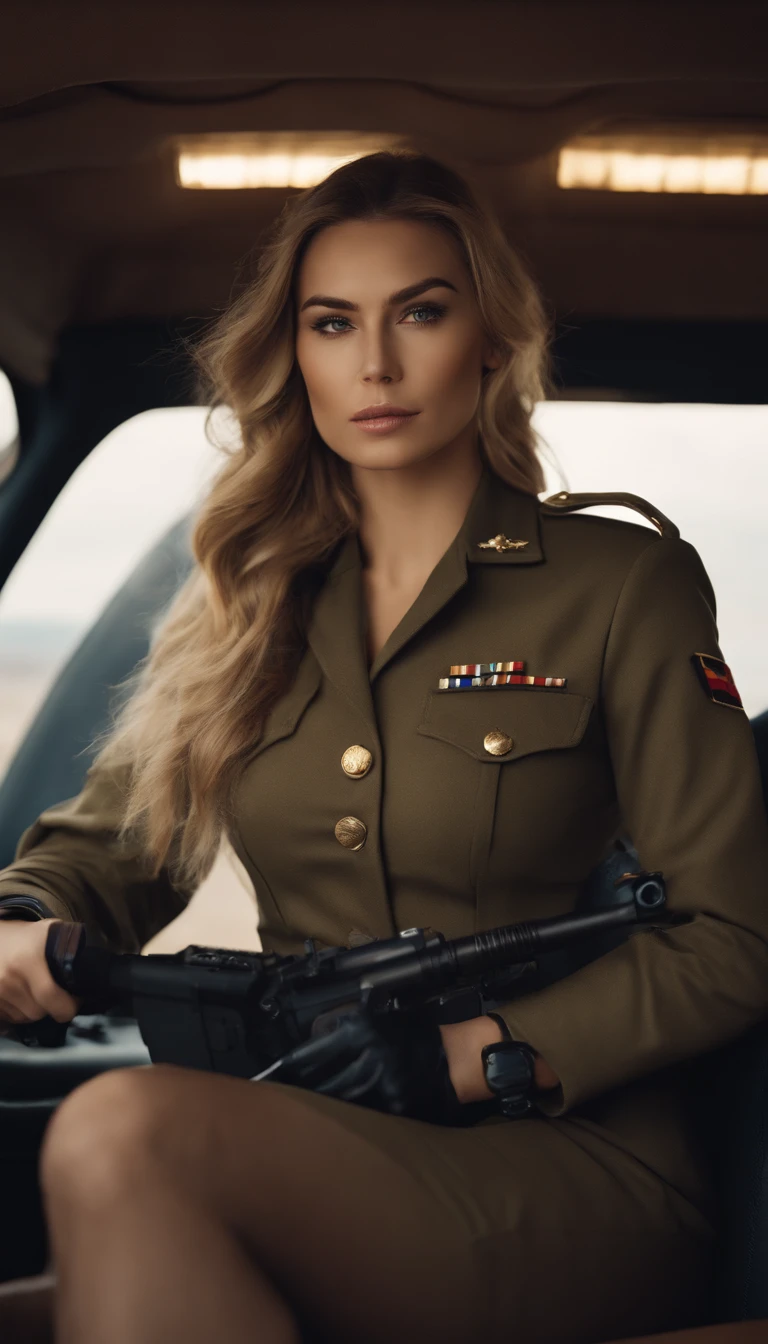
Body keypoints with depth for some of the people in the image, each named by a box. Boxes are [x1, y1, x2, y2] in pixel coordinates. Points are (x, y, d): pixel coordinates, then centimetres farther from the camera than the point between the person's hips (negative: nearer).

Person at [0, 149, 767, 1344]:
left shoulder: (625, 586, 0)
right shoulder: (249, 602, 14)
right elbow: (115, 832, 17)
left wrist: (472, 1052, -13)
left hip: (570, 1172, -3)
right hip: (304, 1142, 4)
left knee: (124, 1134, -31)